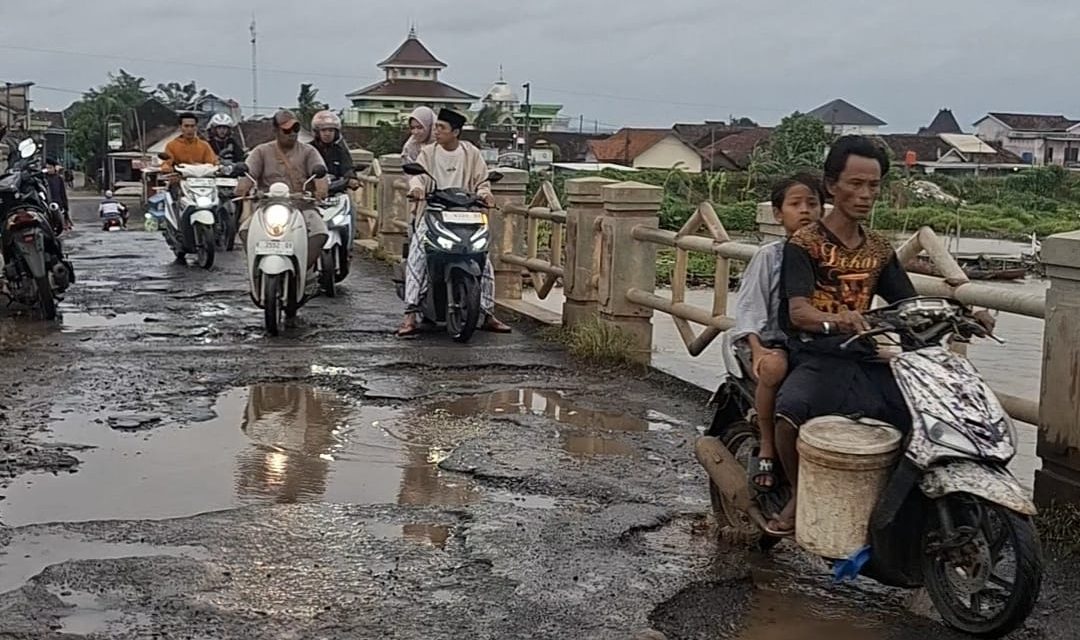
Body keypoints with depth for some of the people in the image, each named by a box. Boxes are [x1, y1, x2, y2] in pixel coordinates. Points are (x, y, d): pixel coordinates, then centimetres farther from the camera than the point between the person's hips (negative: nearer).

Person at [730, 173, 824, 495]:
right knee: (775, 367, -38)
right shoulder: (769, 255, 2)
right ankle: (766, 447, -16)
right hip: (771, 339, -3)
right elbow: (749, 305, -5)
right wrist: (757, 348, -20)